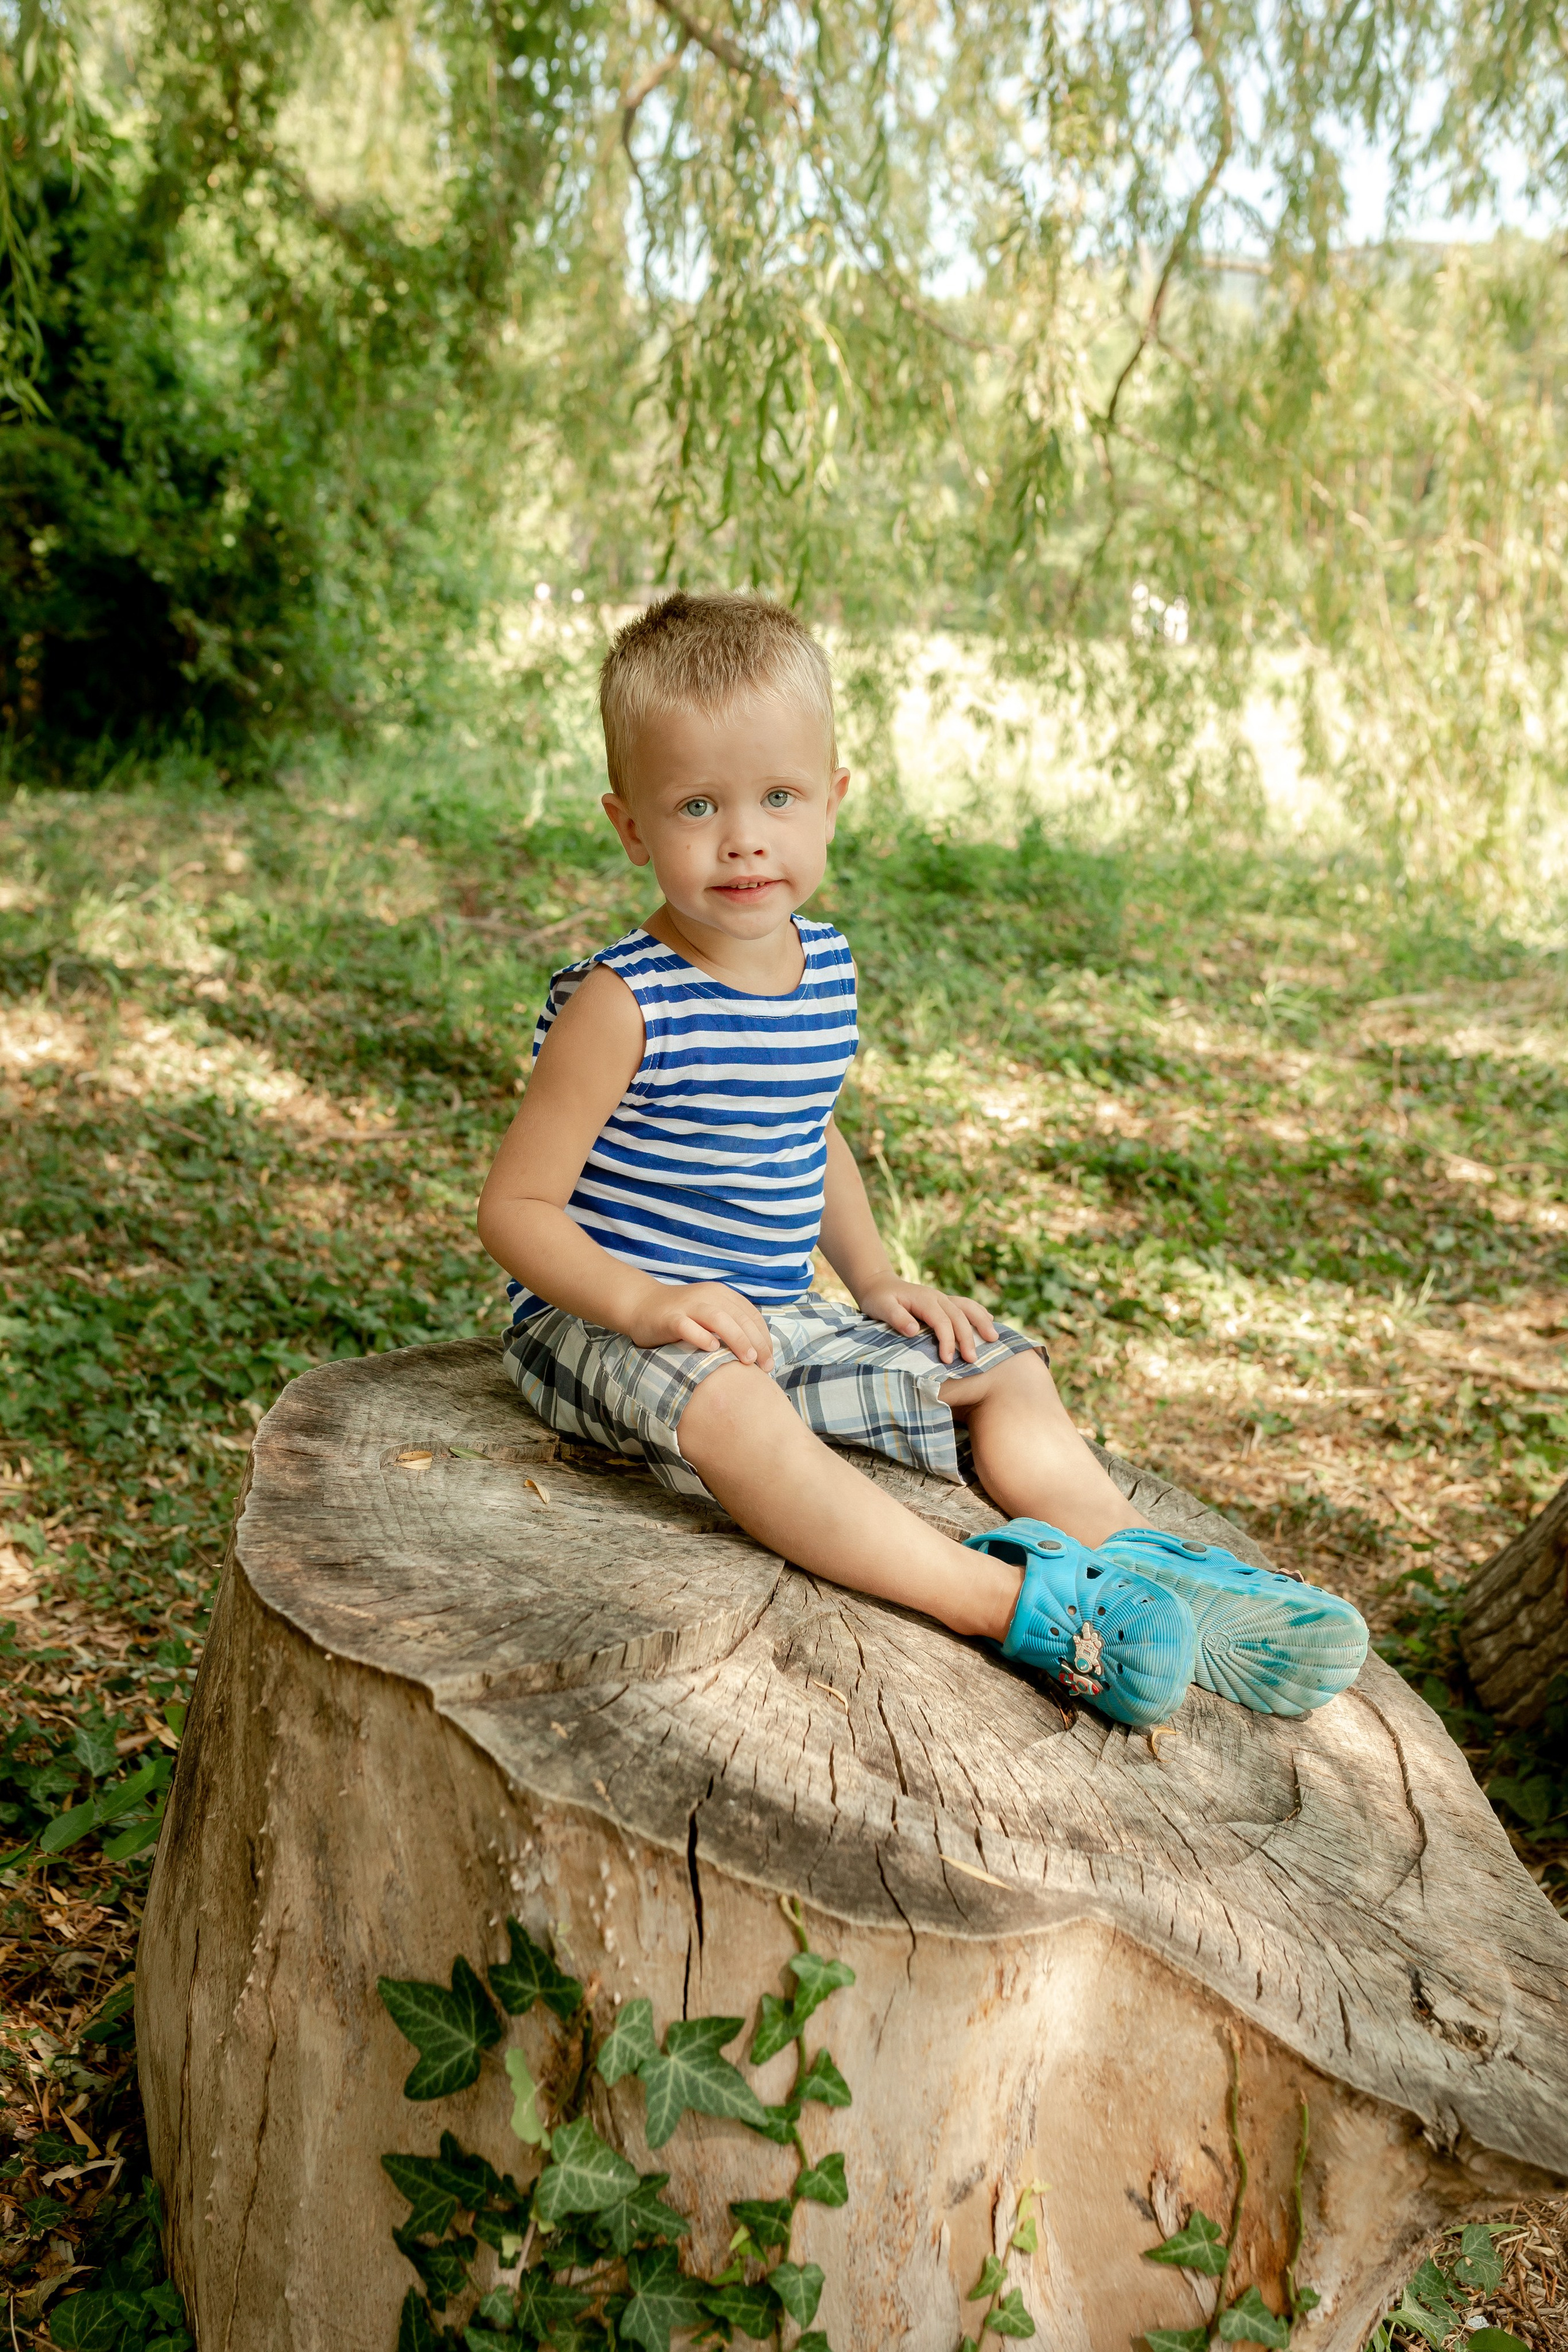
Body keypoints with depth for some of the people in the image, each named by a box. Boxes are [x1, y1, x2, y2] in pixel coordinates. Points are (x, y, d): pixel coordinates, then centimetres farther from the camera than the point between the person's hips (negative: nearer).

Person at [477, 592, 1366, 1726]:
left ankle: (1150, 1571, -1)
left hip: (778, 1315, 8)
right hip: (608, 1324, -8)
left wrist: (877, 1279, 8)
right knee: (731, 1408, -39)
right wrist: (644, 1301, -33)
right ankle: (1006, 1600, -42)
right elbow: (516, 1207, -16)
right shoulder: (625, 1004, -19)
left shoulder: (824, 965, 3)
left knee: (1004, 1370, 4)